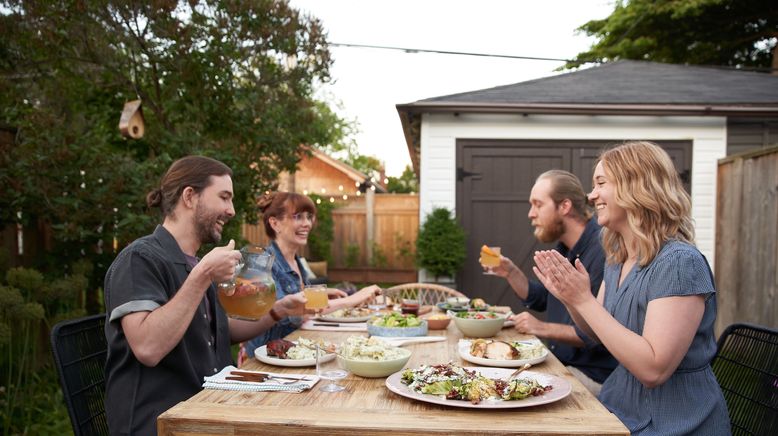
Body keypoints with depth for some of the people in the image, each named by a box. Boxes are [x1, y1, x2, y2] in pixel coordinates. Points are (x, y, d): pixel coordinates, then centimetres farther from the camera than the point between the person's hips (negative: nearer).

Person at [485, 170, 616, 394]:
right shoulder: (564, 249, 9)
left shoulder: (602, 251, -24)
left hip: (593, 375, -8)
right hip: (560, 364, 8)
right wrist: (510, 272, 4)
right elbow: (541, 300, 20)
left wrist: (543, 328, -19)